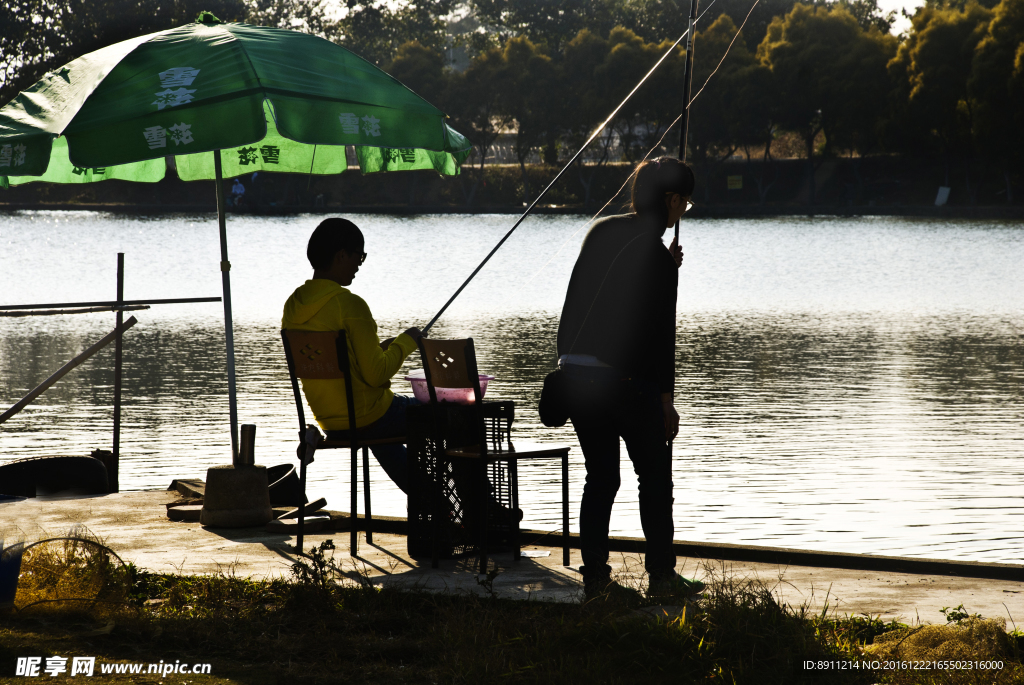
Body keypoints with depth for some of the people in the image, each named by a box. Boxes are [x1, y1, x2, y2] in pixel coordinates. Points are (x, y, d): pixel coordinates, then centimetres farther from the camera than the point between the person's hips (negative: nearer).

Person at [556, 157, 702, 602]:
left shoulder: (601, 231, 9)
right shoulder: (656, 253, -12)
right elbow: (659, 331, -12)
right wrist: (665, 398, -7)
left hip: (574, 371, 6)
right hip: (623, 377, -6)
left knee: (600, 478, 12)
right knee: (655, 474, 9)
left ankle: (595, 578, 9)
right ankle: (661, 574, 11)